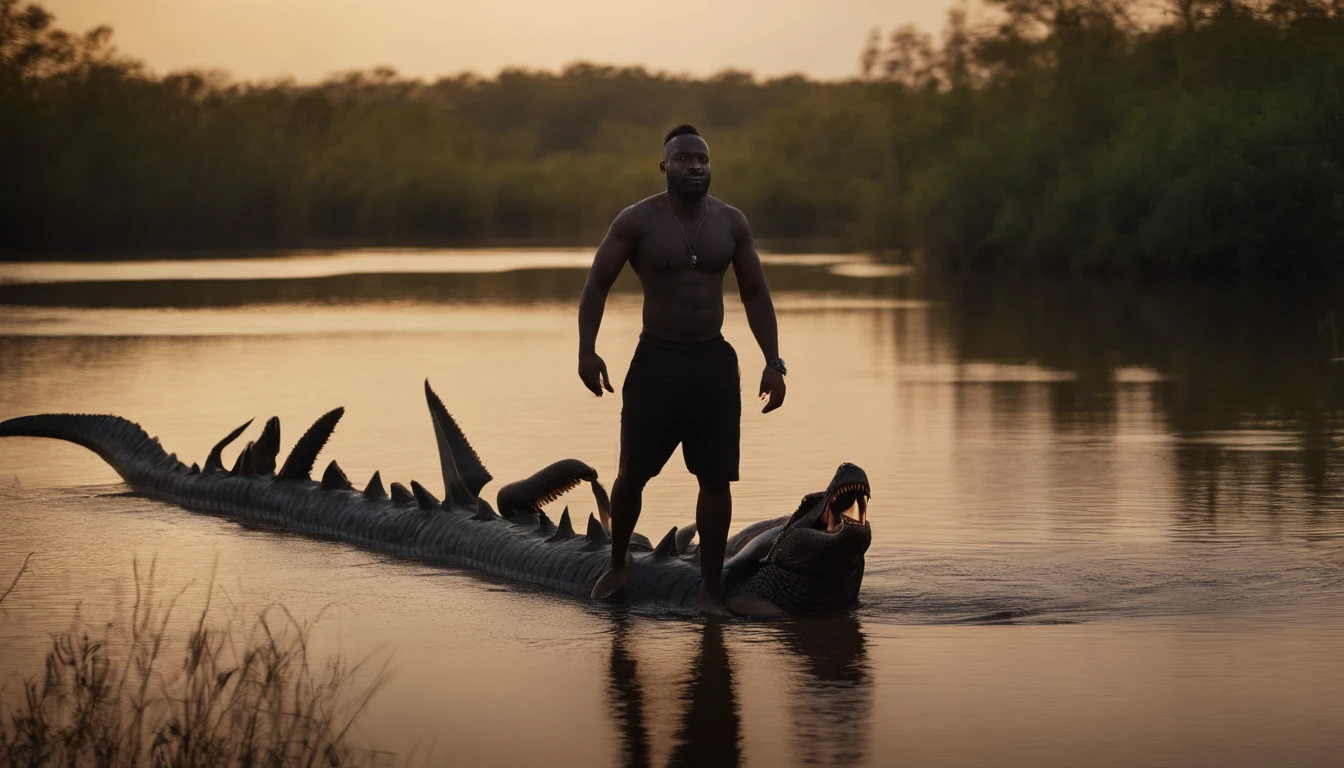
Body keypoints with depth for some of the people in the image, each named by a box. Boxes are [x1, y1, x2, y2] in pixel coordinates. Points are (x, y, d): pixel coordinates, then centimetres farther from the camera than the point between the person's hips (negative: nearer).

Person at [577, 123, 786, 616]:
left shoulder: (731, 223, 3)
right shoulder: (638, 221, -6)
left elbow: (755, 294, 8)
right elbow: (597, 284, -2)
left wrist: (773, 363, 1)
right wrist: (587, 351, -13)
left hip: (715, 363, 2)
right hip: (656, 360, -2)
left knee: (716, 480, 0)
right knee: (633, 473, 4)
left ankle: (711, 588, 9)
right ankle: (618, 563, 29)